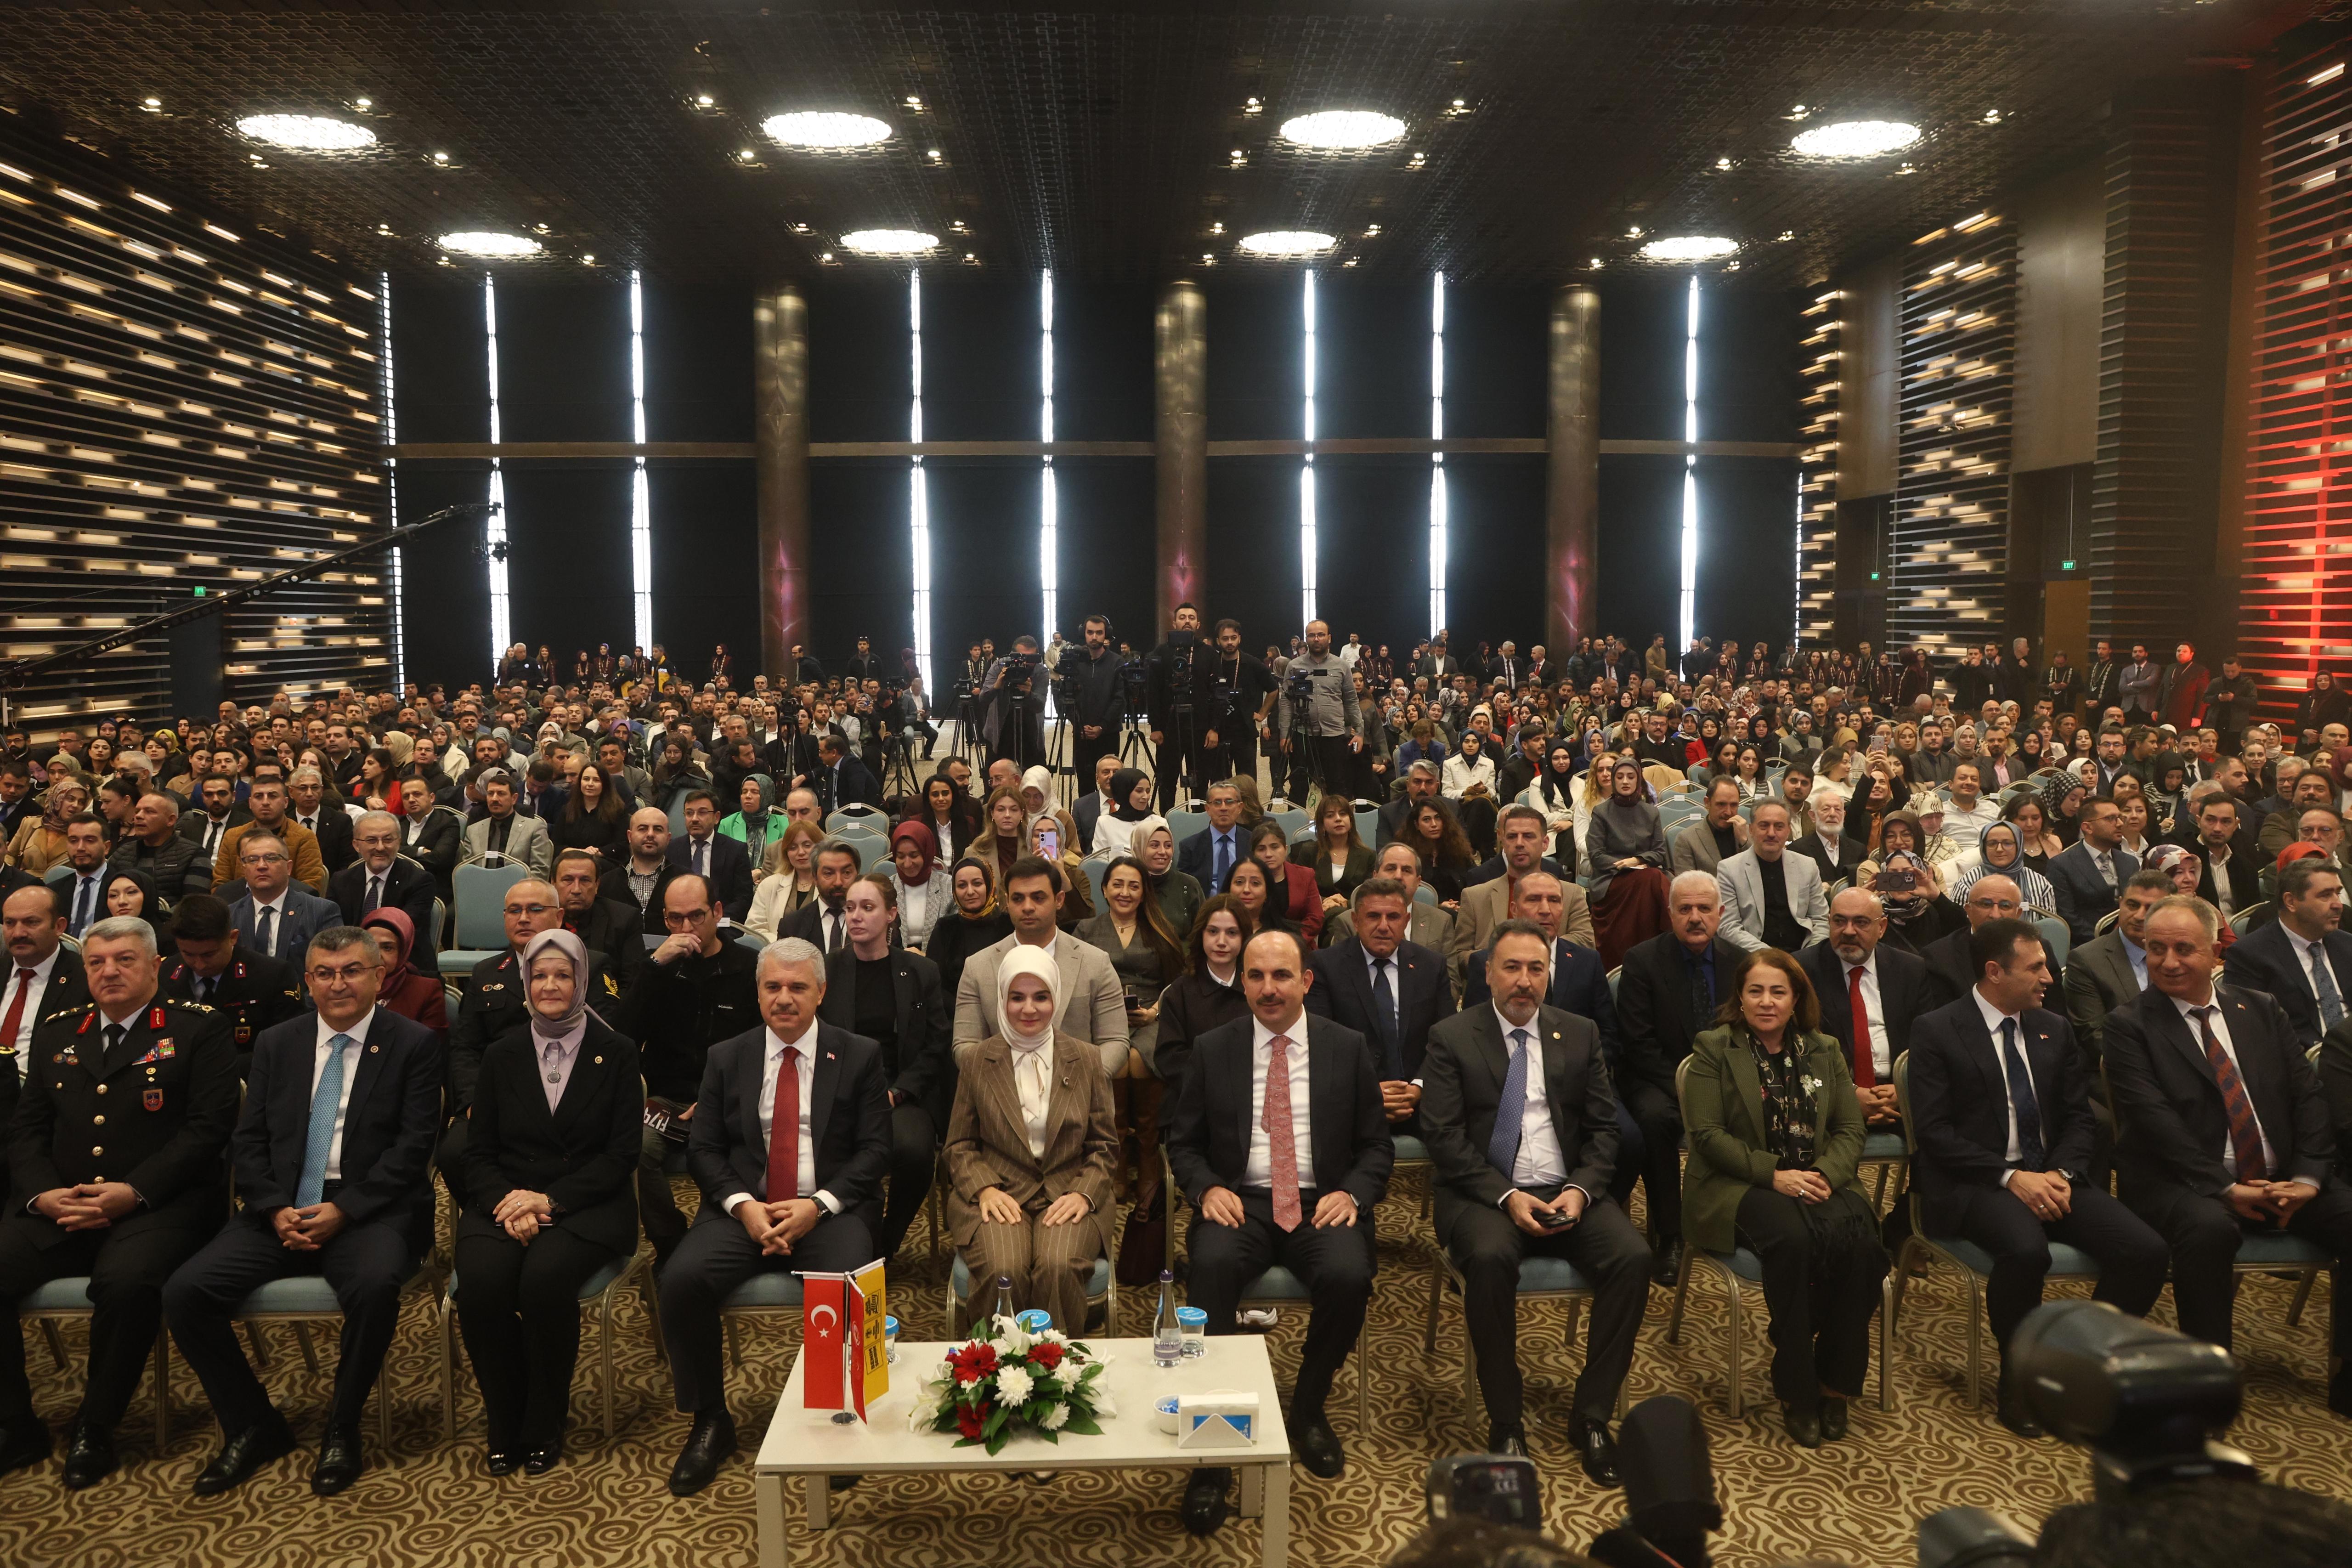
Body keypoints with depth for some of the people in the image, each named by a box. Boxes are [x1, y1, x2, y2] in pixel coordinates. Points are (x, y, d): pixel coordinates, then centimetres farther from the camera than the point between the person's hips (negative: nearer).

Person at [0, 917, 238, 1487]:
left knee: (126, 1279, -33)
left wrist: (134, 1192, -17)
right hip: (58, 1206, 5)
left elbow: (208, 1127, -7)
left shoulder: (199, 1029, 2)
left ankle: (95, 1430, -11)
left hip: (159, 1204, -5)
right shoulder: (56, 1030, 18)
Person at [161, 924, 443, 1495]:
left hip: (369, 1208, -4)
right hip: (283, 1209, 5)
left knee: (375, 1284, -35)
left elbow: (413, 1146, -7)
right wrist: (276, 1210, -8)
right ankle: (252, 1426, 5)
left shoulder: (414, 1043, 0)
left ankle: (343, 1427, -9)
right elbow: (247, 1141, 10)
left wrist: (344, 1209, -17)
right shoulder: (276, 1044, 13)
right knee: (184, 1292, -16)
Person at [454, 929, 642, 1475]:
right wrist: (506, 1202, -12)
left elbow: (622, 1154, -2)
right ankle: (504, 1428, -7)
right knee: (481, 1281, -29)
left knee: (546, 1276, -32)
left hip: (587, 1206, -2)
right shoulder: (501, 1056, 12)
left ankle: (543, 1429, -10)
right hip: (505, 1204, 3)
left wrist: (550, 1200, -15)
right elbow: (479, 1152, 9)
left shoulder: (617, 1054, 4)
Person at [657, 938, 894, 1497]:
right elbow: (703, 1148, 7)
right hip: (745, 1209, 2)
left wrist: (819, 1205, -14)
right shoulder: (726, 1058, 13)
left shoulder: (860, 1057, 6)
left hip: (830, 1212, -2)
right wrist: (743, 1205, -11)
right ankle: (710, 1423, -4)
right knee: (682, 1278, -25)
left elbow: (875, 1150, 1)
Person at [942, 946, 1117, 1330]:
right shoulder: (979, 1061, 10)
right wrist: (984, 1189, -6)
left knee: (1059, 1267, -31)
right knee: (1004, 1270, -31)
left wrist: (1085, 1193, -6)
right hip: (998, 1194, 0)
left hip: (1067, 1194, 0)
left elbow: (1105, 1146, 13)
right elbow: (959, 1144, 13)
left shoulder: (1085, 1060, 11)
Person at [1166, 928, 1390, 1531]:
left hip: (1322, 1204, 0)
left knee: (1348, 1277, -31)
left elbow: (1377, 1145, 10)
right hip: (1240, 1203, 0)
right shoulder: (1212, 1050, 7)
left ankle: (1308, 1410, -1)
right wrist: (1208, 1188, -9)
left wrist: (1352, 1193, -10)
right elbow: (1183, 1142, 12)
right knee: (1212, 1266, -33)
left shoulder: (1348, 1049, 6)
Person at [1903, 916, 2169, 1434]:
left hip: (2053, 1176, 6)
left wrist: (2062, 1173, -8)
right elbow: (1933, 1130, -9)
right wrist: (2010, 1177, -18)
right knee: (2026, 1250, -36)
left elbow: (2080, 1117, 13)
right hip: (1973, 1183, -5)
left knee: (2145, 1251, -19)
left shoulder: (2054, 1030, 14)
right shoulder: (1936, 1031, -4)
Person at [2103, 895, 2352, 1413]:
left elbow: (2309, 1096, 8)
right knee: (2209, 1229, -36)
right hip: (2180, 1184, -5)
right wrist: (2225, 1188, -20)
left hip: (2280, 1182, 5)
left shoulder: (2263, 1011, 14)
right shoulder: (2129, 1024, -2)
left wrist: (2307, 1178, -7)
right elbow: (2154, 1119, -12)